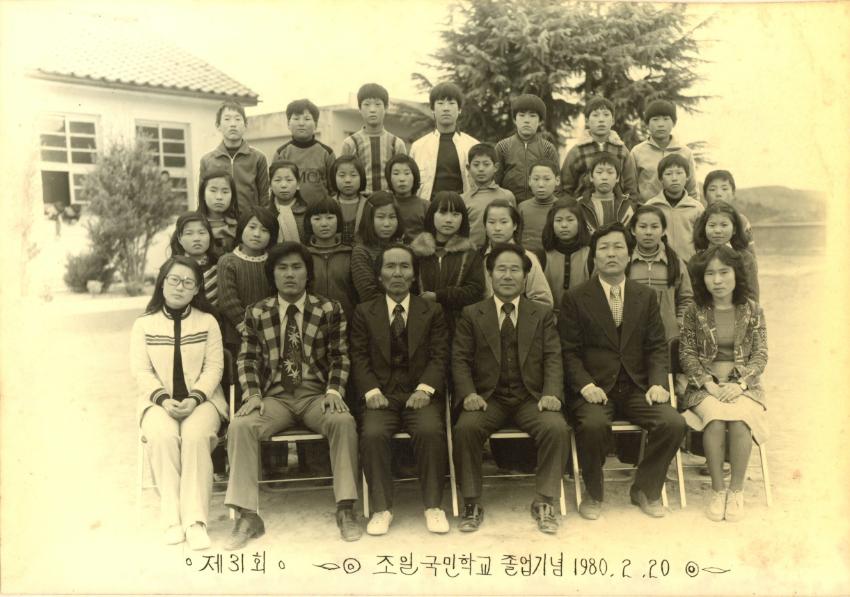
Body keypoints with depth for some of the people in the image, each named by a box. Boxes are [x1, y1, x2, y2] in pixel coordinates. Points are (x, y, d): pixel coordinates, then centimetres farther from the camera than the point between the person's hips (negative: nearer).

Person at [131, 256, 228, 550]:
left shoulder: (207, 322, 10)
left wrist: (194, 399, -14)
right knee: (162, 436, -32)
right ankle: (172, 518, -25)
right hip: (159, 401, 1)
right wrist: (164, 400, -14)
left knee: (195, 435, -33)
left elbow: (214, 367, 2)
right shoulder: (144, 324, 10)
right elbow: (141, 371, 3)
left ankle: (195, 519, -29)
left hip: (202, 399, 0)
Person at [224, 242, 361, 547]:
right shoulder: (256, 313, 7)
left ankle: (345, 510, -22)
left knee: (344, 421, -32)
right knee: (240, 425, -27)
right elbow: (247, 359, 6)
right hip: (274, 397, 1)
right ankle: (247, 516, -19)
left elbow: (339, 356, 4)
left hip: (316, 396, -1)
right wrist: (252, 395, -10)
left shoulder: (330, 310, 5)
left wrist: (334, 390, -12)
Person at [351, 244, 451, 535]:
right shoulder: (364, 312, 11)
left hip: (420, 394, 0)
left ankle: (433, 506, -12)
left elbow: (439, 356, 3)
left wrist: (425, 389, -14)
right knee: (373, 434, -29)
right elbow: (359, 358, 4)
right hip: (382, 395, 0)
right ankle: (381, 508, -12)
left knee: (431, 431, -30)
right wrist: (371, 391, -13)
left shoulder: (432, 311, 11)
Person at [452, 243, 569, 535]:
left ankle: (544, 502, -10)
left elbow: (553, 358, 5)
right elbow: (460, 359, 5)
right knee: (465, 428, -30)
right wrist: (468, 394, -14)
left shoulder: (543, 314, 14)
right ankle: (472, 503, -12)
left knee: (557, 428, -28)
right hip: (487, 398, 0)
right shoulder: (471, 314, 12)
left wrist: (551, 393, -13)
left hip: (531, 398, 1)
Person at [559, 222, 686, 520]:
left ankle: (645, 489, 4)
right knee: (593, 425, -33)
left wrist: (657, 383, -7)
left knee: (673, 423, -21)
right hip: (594, 388, -3)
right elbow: (569, 352, -1)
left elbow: (657, 346, 10)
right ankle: (593, 495, -6)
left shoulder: (646, 296, 13)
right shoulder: (575, 298, 3)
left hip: (636, 387, 3)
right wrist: (585, 385, -17)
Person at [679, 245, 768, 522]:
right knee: (715, 418, -32)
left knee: (739, 419, -31)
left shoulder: (753, 310, 6)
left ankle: (736, 490, -15)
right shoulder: (695, 312, 5)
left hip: (743, 386, 0)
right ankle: (717, 489, -17)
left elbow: (760, 354, 2)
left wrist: (740, 384, -14)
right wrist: (709, 383, -13)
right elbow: (686, 353, 2)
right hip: (705, 386, 0)